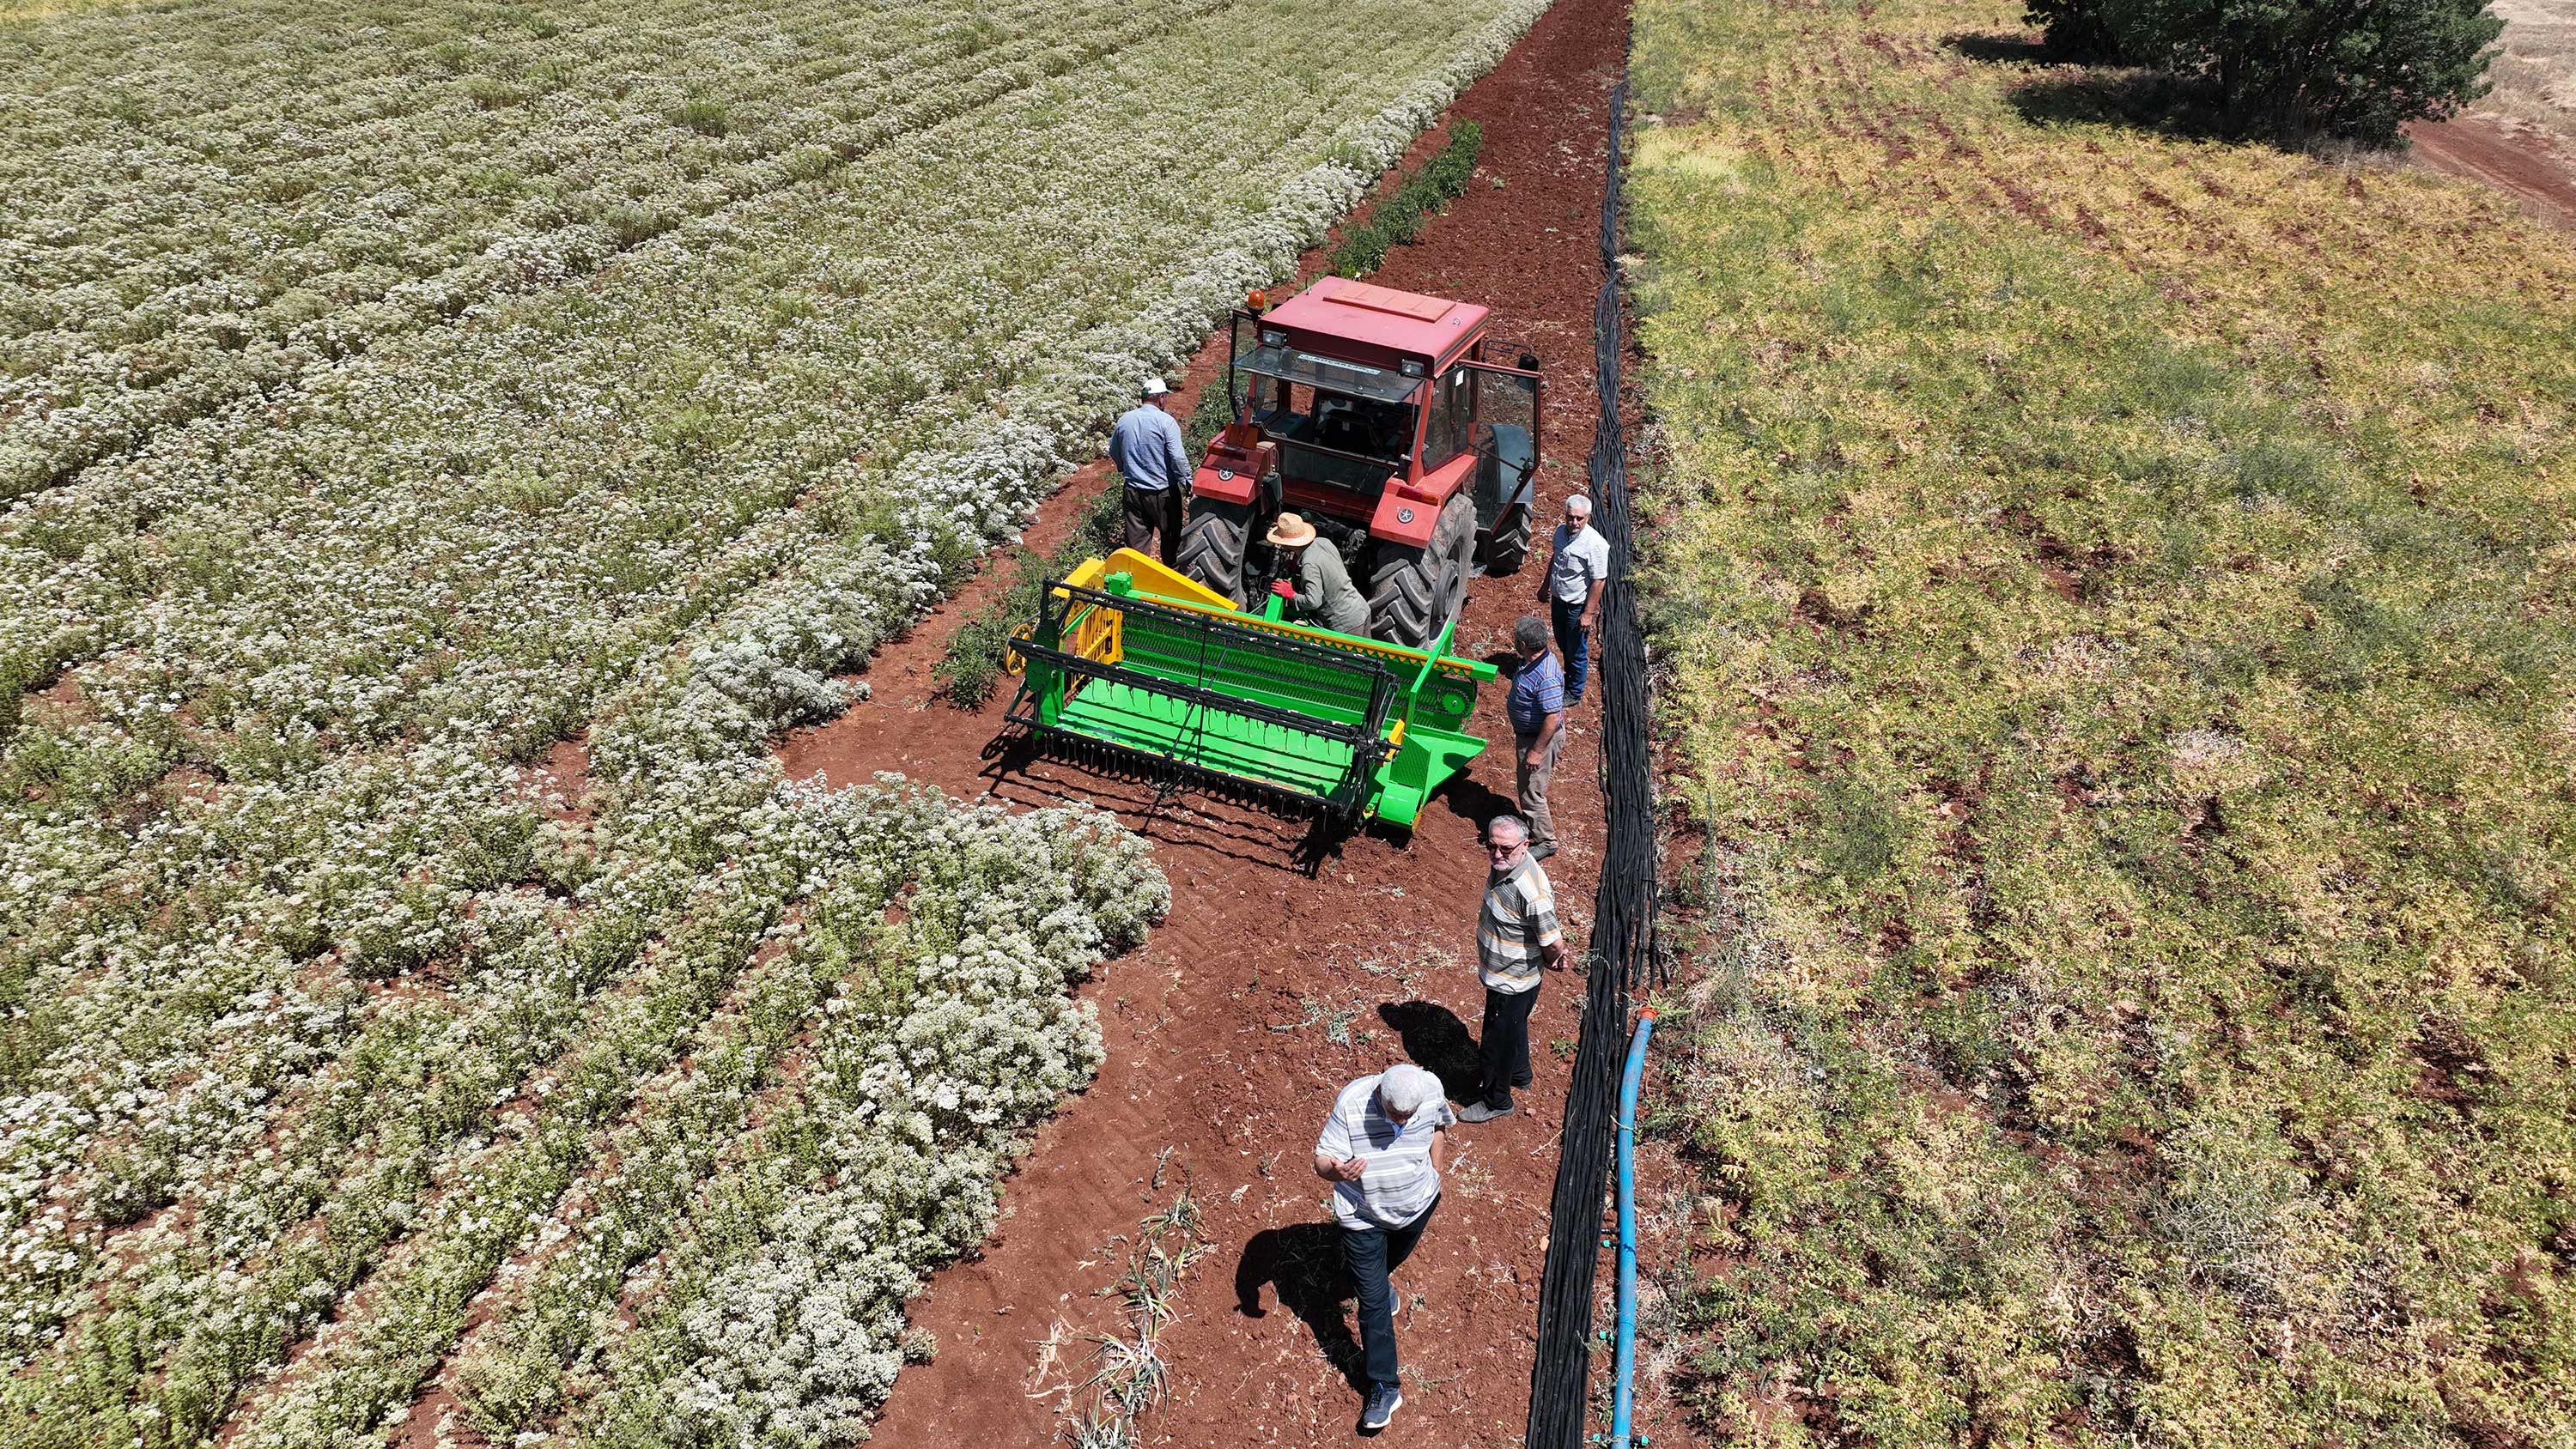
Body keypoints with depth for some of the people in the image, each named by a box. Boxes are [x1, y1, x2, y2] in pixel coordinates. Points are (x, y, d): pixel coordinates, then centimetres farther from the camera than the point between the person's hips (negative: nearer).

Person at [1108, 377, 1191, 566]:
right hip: (1162, 492, -4)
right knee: (1171, 535, 14)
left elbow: (1113, 452, 15)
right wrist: (1187, 481, -6)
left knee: (1136, 537, 10)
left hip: (1132, 490, 4)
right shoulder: (1165, 421, -14)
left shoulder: (1124, 420, 3)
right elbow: (1178, 457, -19)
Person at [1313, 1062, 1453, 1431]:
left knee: (1394, 1258, 33)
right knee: (1374, 1302, 2)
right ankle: (1385, 1387, 17)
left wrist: (1436, 1172, 5)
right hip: (1363, 1214, -3)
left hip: (1417, 1205, 4)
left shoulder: (1433, 1093, -23)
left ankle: (1377, 1279, 67)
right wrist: (1335, 1171, -52)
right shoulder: (1351, 1104, -34)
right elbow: (1322, 1159, -30)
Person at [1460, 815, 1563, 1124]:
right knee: (1514, 1029, 32)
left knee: (1498, 1041, 13)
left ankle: (1497, 1102, 36)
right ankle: (1519, 1073, 57)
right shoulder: (1503, 864, -10)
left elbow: (1554, 944, -29)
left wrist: (1550, 961, -6)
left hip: (1511, 983, -8)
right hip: (1499, 973, 8)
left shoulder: (1531, 893, -39)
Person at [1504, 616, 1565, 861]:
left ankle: (1545, 840, 20)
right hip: (1527, 733, 10)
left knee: (1532, 790, 4)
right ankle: (1529, 822, 46)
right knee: (1525, 783, 25)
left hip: (1540, 738, -10)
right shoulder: (1533, 659, -5)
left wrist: (1537, 751, -25)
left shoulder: (1546, 678, -35)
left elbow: (1553, 717, -30)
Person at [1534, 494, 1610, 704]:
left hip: (1578, 606, -7)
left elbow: (1598, 581, -23)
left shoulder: (1596, 544, -27)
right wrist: (1545, 586, 21)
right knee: (1563, 645, 25)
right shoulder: (1561, 530, -5)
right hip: (1558, 599, 7)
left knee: (1577, 651, 10)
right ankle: (1569, 677, 49)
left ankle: (1575, 693, 28)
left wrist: (1588, 614, -21)